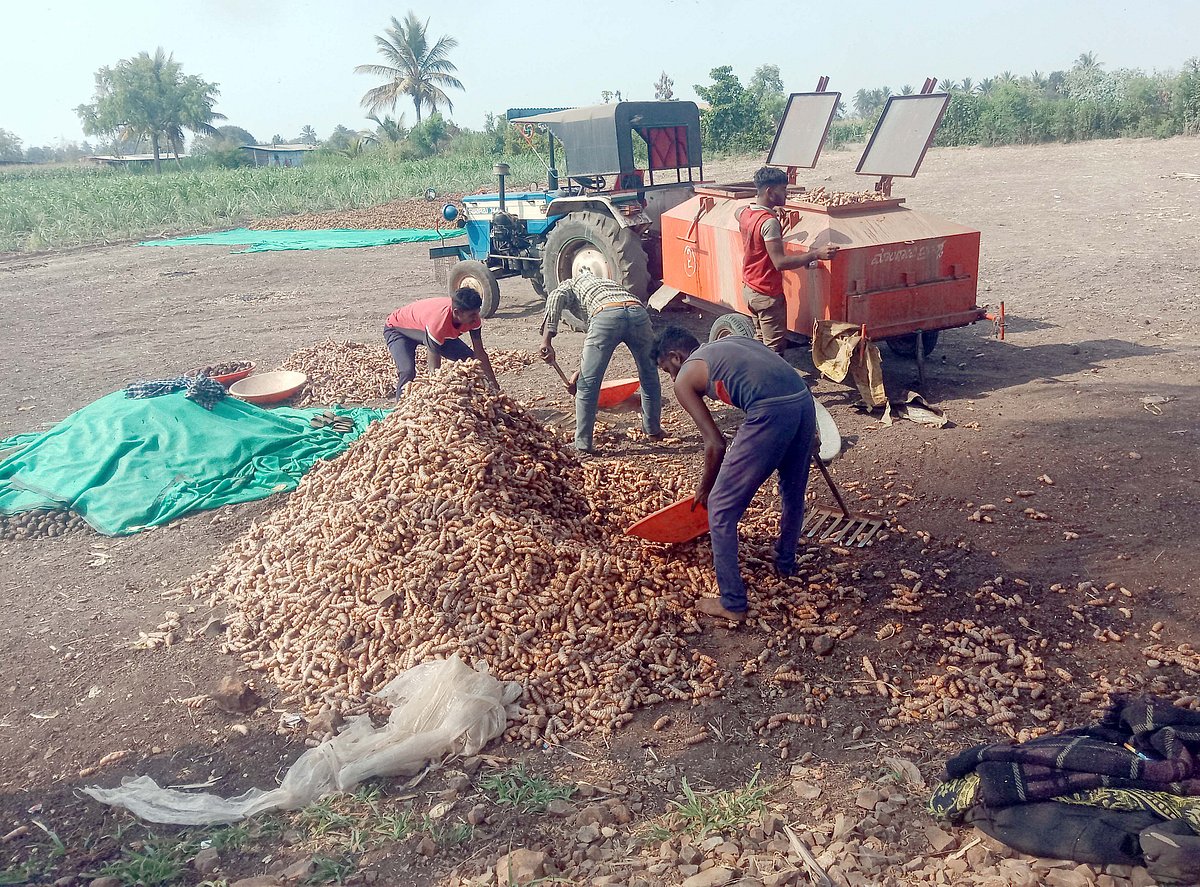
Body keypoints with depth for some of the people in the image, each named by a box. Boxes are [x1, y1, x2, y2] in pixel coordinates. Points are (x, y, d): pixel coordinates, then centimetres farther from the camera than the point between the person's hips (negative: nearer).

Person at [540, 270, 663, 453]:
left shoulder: (570, 284, 32)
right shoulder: (605, 282, 45)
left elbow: (556, 297, 4)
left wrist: (547, 340, -1)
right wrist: (580, 372, 48)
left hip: (606, 315, -5)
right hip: (637, 310, 5)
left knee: (587, 384, 9)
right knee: (649, 377, 26)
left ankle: (582, 443, 15)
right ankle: (653, 430, 39)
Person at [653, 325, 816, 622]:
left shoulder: (685, 378, 12)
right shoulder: (731, 342, 31)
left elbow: (715, 444, 7)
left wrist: (705, 488, 23)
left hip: (770, 412, -8)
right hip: (804, 400, 8)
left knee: (721, 509, 8)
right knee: (794, 492, 31)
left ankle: (732, 604, 13)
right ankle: (785, 563, 54)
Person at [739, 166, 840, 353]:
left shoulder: (745, 213, 3)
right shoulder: (769, 222, -24)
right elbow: (780, 262, -29)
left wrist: (771, 211, 29)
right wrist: (816, 254, -30)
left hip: (748, 288, 9)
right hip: (768, 294, -9)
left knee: (761, 341, 19)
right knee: (775, 348, -3)